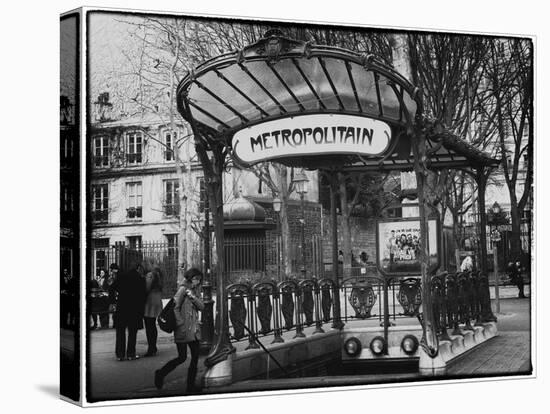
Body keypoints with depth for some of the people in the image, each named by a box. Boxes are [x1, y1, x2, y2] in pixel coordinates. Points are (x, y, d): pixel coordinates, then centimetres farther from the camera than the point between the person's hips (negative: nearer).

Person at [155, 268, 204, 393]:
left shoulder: (195, 290, 14)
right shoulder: (183, 289, -9)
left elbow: (201, 306, 3)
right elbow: (175, 307, -14)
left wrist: (193, 297, -12)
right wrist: (181, 323, -15)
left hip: (194, 329, 7)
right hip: (183, 329, -7)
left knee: (195, 357, 3)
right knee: (182, 357, -5)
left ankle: (191, 386, 10)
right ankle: (160, 374, 14)